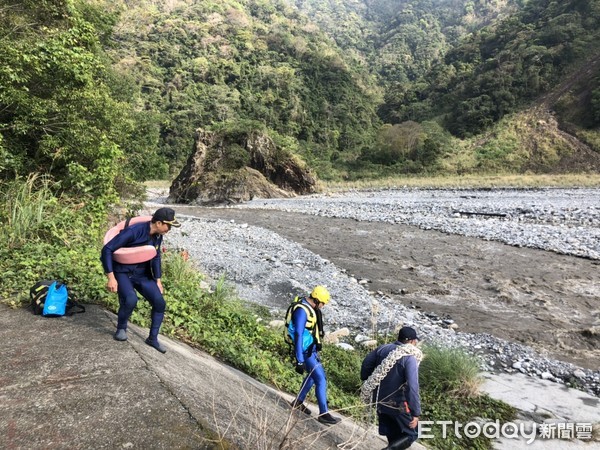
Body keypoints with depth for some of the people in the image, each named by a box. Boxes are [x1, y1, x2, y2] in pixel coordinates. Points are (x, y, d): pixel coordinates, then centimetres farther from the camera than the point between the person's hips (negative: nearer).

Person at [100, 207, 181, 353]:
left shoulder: (158, 236, -5)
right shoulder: (134, 231, -27)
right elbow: (107, 249, -25)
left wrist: (158, 280, 8)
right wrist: (110, 277, -27)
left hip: (142, 274, 6)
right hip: (122, 272, -6)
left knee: (159, 302, -6)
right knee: (130, 299, -32)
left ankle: (153, 338, 13)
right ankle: (121, 328, -1)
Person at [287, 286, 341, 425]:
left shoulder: (310, 307, 5)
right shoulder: (302, 311, -26)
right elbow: (298, 335, -28)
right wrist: (300, 361, -29)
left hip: (312, 348, 10)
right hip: (305, 351, -10)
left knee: (314, 374, 23)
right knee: (321, 379, -6)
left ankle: (298, 402, 36)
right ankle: (324, 414, 4)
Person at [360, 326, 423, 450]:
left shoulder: (383, 348, 0)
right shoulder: (410, 357, -18)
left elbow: (366, 363, 7)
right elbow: (412, 387, -23)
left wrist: (367, 383, 20)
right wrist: (415, 412, -18)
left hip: (379, 400, 6)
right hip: (398, 403, -6)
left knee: (393, 436, 23)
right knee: (411, 434, 11)